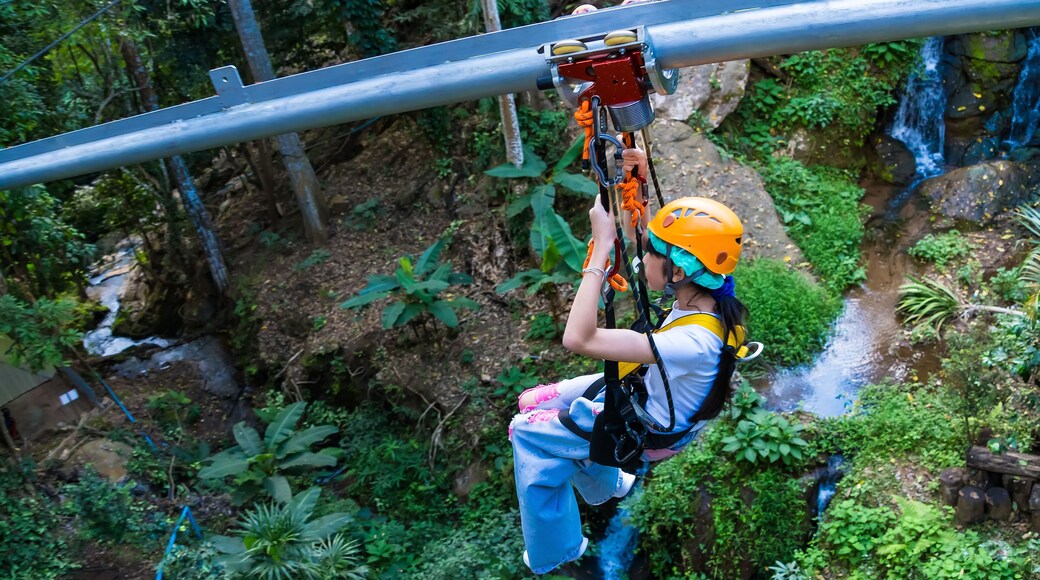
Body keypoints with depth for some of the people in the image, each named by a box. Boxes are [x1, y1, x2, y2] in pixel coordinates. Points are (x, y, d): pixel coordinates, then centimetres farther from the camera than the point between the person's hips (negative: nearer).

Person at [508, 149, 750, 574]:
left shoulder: (692, 343, -42)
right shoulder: (705, 295, -19)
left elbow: (579, 339, -46)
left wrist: (602, 246, -45)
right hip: (648, 393, 8)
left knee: (527, 431, -1)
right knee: (535, 402, 14)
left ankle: (552, 557, 18)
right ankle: (602, 482, 39)